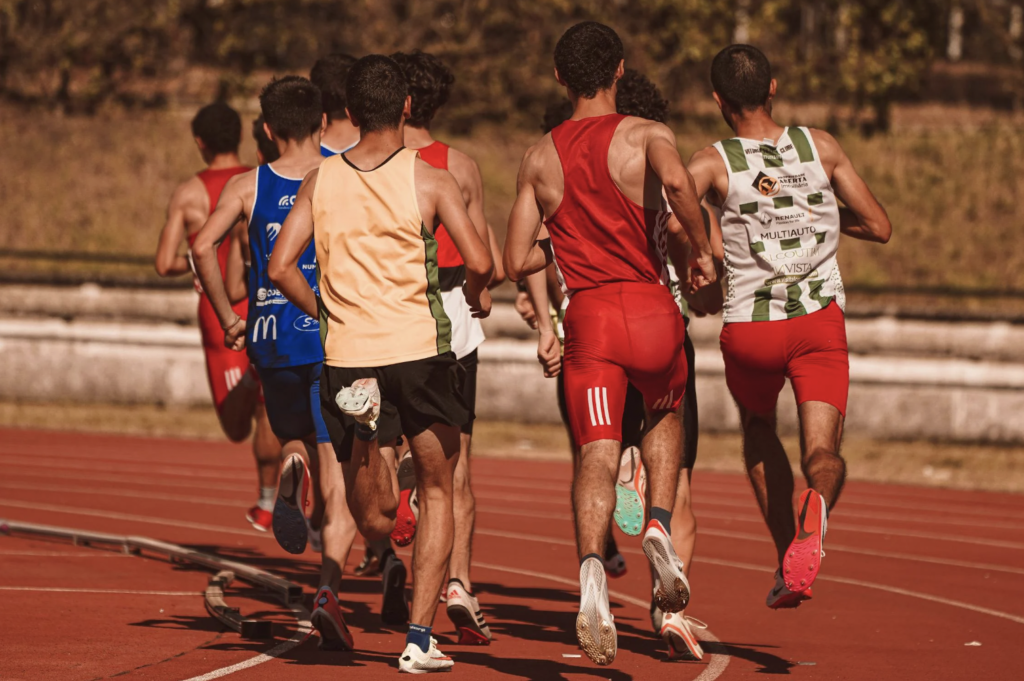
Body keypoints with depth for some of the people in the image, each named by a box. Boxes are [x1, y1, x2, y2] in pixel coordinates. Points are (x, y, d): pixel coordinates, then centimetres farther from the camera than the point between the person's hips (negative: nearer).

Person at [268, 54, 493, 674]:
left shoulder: (320, 183, 7)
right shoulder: (430, 180, -2)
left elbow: (281, 267, 0)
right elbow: (479, 261, -10)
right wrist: (478, 294, 12)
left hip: (348, 352, 2)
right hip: (421, 348, -2)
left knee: (377, 520, 13)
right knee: (438, 491, 15)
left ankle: (363, 429, -22)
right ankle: (421, 639, 5)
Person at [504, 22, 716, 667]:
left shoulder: (540, 158, 10)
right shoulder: (645, 135, 0)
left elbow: (517, 261, 10)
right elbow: (677, 181, -24)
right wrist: (702, 248, -9)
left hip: (588, 317, 1)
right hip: (651, 310, -1)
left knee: (597, 453, -5)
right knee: (665, 415, 28)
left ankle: (592, 567, -31)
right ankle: (661, 524, 6)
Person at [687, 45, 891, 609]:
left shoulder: (714, 162, -4)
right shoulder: (819, 147, 3)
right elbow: (880, 228, 8)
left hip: (749, 328, 0)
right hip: (820, 321, 0)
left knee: (758, 427, 27)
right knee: (823, 452, -2)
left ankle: (788, 556, 21)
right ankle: (815, 506, -39)